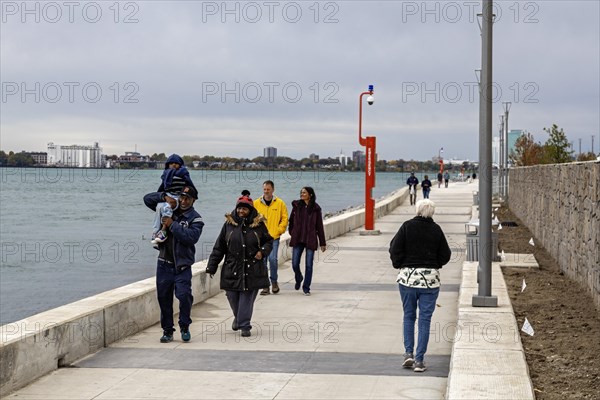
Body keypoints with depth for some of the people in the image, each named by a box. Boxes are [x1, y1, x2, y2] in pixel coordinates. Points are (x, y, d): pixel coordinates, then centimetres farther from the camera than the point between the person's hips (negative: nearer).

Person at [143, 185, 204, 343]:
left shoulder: (195, 219, -3)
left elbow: (192, 237, -21)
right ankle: (167, 330, 16)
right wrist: (164, 197, -5)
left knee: (184, 295, -15)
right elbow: (147, 199, 11)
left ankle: (184, 327, 5)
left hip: (183, 266, -4)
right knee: (164, 298, 6)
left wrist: (173, 225, -20)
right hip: (164, 264, 4)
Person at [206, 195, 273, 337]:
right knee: (232, 296, 7)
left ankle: (244, 325, 6)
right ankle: (238, 317, 35)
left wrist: (263, 251, -8)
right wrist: (211, 267, 4)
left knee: (247, 297, -4)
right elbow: (219, 247, 6)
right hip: (232, 269, 1)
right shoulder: (229, 224, 3)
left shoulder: (258, 224, 2)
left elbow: (269, 241, 14)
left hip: (252, 270, -1)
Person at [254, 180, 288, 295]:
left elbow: (284, 219, 6)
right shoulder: (256, 203, 6)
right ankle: (265, 286, 10)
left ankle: (274, 281, 8)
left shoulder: (280, 203, 3)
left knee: (272, 259, -14)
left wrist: (278, 231, -4)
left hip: (274, 238, -2)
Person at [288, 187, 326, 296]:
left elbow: (319, 226, 3)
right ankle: (298, 279, 31)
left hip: (310, 240, -2)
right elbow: (291, 221, 14)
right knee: (295, 264, 0)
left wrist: (322, 243, 3)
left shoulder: (316, 208, 0)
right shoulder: (296, 206, 4)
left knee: (309, 265, 0)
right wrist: (292, 235, 14)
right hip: (297, 240, 2)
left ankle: (306, 287, 12)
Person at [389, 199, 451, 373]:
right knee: (425, 319, 4)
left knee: (408, 316, 14)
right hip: (430, 278, 0)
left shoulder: (407, 226, -6)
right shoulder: (436, 230, -2)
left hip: (408, 276, 0)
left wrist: (399, 265, 8)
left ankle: (408, 353, 5)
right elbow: (445, 255, 4)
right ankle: (419, 360, 2)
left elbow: (394, 250, -8)